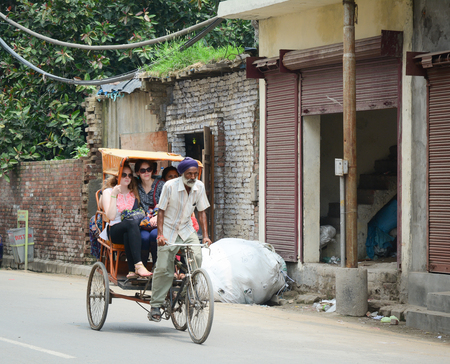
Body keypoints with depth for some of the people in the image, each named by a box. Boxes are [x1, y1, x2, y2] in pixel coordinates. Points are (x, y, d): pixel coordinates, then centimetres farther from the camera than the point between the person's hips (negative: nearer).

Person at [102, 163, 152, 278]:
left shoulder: (134, 193, 19)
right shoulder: (108, 192, 5)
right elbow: (111, 216, -10)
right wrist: (114, 195, -16)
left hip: (130, 230, 3)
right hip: (114, 231, -3)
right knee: (133, 223, -37)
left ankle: (132, 271, -44)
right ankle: (138, 265, -50)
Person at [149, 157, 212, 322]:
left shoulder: (199, 186, -5)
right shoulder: (170, 186, -16)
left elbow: (201, 212, 2)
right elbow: (161, 211, -11)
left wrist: (205, 235, -8)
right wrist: (160, 234, -21)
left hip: (187, 229, 3)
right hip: (169, 229, -3)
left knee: (196, 256, -22)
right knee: (163, 268, -11)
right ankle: (155, 305, 1)